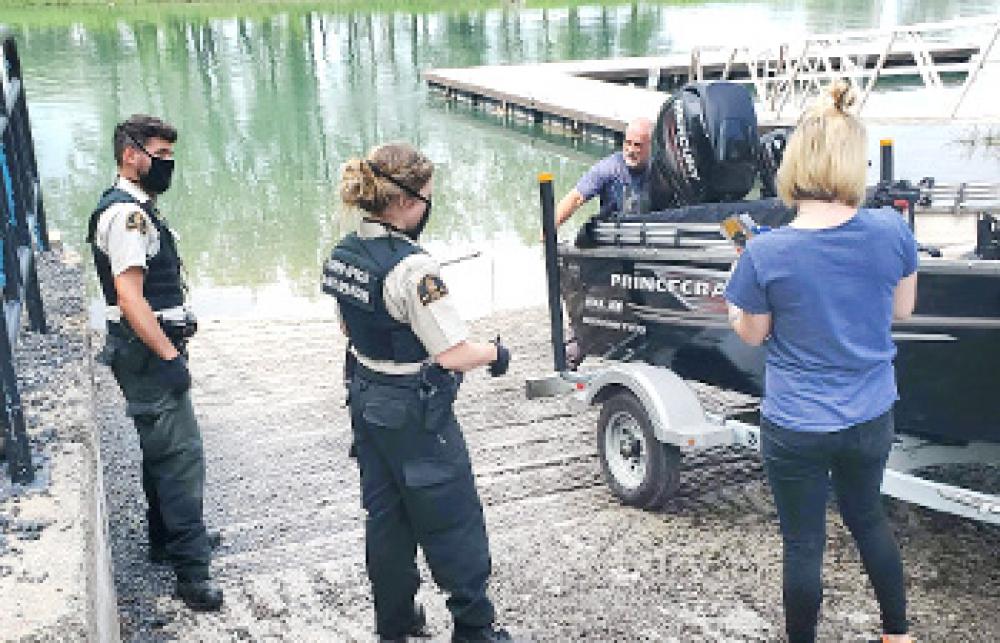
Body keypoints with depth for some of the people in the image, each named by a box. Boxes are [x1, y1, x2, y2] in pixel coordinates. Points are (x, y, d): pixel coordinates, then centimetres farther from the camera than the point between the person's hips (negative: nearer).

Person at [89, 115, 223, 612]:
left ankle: (167, 538, 34)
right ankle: (191, 568, -3)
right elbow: (130, 297, -24)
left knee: (163, 449, 20)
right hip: (148, 352, -11)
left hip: (155, 349, 11)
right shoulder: (125, 213, -17)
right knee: (181, 453, -9)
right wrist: (169, 357, -24)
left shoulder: (137, 208, 15)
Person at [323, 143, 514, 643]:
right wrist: (495, 352, -7)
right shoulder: (411, 267, -25)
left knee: (385, 517, 19)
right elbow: (456, 355, -24)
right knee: (453, 525, 7)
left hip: (367, 403, 8)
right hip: (416, 415, -8)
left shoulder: (342, 255, 0)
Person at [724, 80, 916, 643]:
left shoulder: (766, 253, -21)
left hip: (796, 428, -4)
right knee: (868, 517, 28)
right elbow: (901, 310, 3)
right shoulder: (893, 231, -13)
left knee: (804, 544, 14)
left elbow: (752, 333, -6)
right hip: (871, 419, 4)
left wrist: (736, 299, 10)